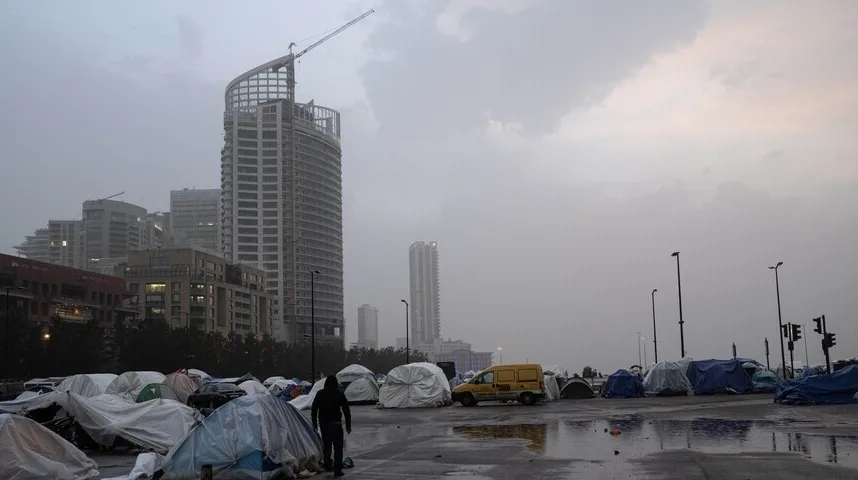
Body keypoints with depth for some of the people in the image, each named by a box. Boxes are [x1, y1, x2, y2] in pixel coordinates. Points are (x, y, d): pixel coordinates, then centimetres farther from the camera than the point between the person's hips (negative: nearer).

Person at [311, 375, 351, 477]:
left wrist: (314, 423, 15)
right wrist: (348, 425, 2)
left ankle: (327, 463, 12)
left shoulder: (319, 394, 3)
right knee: (338, 446, 2)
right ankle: (337, 469, -2)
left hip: (323, 423, 3)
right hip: (336, 423, -3)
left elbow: (314, 409, 7)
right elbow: (346, 411, -4)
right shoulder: (340, 394, -5)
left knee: (326, 444, 21)